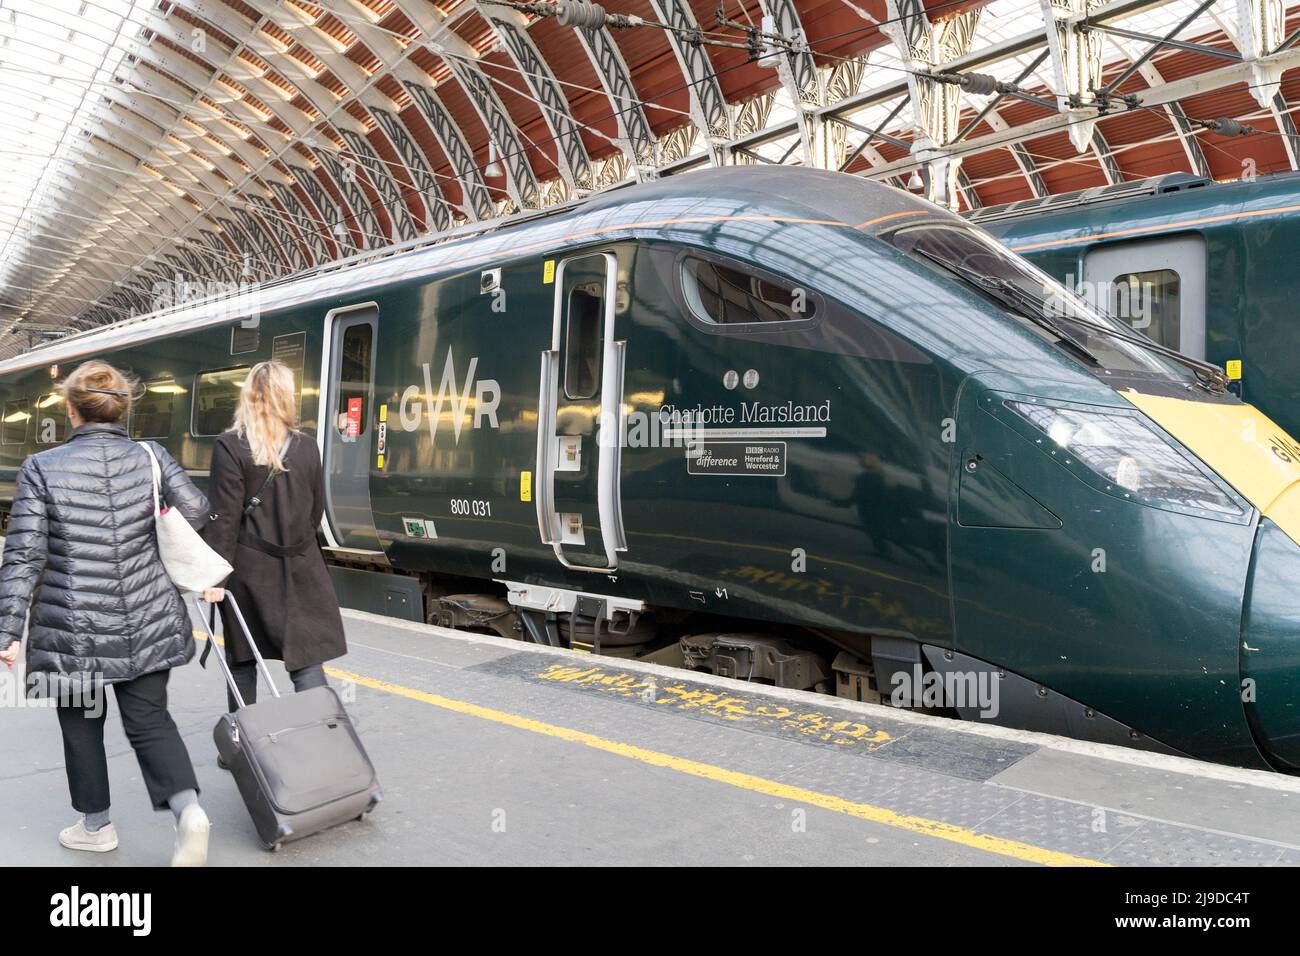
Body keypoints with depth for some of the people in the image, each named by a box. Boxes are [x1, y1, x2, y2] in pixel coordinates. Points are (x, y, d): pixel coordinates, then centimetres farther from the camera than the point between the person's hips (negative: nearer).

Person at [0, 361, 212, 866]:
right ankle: (187, 807, -9)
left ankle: (96, 825, 33)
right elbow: (196, 510, -12)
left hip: (75, 633, -1)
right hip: (147, 624, 2)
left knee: (81, 725, 19)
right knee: (150, 720, 11)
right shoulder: (152, 457, -4)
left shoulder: (42, 468, -8)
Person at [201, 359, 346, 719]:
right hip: (300, 569, 2)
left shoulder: (230, 447, -9)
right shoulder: (307, 448, 1)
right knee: (307, 660, 2)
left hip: (248, 568, -2)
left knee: (242, 659, 14)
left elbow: (224, 518, -12)